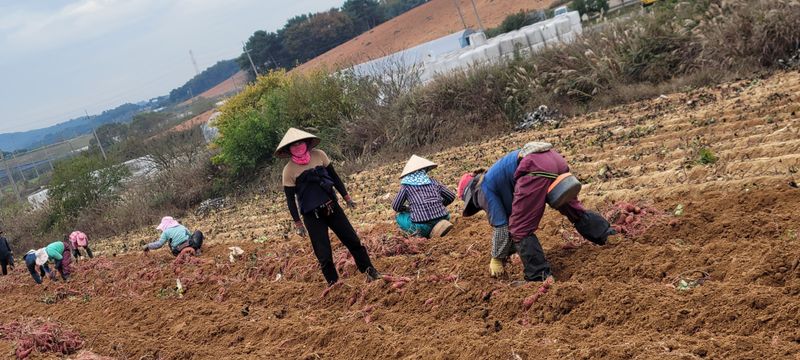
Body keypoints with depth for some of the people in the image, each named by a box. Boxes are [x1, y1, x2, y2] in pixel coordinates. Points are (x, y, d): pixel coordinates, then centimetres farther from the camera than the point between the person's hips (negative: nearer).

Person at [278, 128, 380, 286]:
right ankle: (333, 283, 18)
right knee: (323, 254, 0)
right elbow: (290, 199, -5)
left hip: (332, 206, 3)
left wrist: (346, 196, 11)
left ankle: (369, 271, 24)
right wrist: (298, 223, -5)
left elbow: (334, 176, 9)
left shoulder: (319, 155, -3)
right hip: (311, 215, -3)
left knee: (353, 240, 7)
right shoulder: (289, 170, -11)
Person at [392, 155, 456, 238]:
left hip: (422, 225, -5)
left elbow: (396, 207, 9)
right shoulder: (433, 182, 13)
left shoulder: (406, 185, 5)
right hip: (442, 219, 5)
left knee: (400, 217, 23)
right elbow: (451, 196, 19)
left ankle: (422, 234, 3)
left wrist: (408, 209, 30)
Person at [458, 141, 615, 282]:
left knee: (520, 229, 0)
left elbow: (501, 226, 8)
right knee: (574, 208, 29)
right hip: (555, 158, 9)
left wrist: (497, 259, 20)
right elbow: (511, 215, 42)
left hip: (535, 168, -9)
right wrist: (506, 253, 46)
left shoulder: (484, 189, 13)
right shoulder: (496, 177, 38)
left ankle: (540, 277, -1)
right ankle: (609, 236, 42)